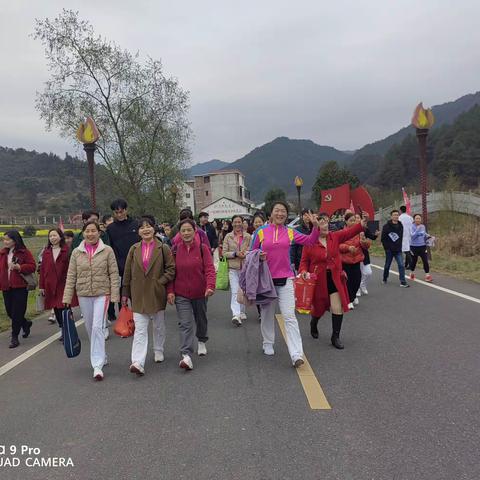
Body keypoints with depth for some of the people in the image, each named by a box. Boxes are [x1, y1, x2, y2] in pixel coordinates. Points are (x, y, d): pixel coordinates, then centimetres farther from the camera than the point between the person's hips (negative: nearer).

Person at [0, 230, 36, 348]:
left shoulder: (24, 252, -6)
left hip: (20, 287, -6)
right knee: (9, 312, 11)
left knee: (17, 312, -2)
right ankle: (26, 324, 38)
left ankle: (14, 337, 10)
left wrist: (18, 267, -22)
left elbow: (32, 266, -9)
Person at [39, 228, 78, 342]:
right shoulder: (46, 251, 10)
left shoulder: (67, 250, -5)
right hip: (51, 286, 5)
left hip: (64, 285, -5)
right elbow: (42, 269, 10)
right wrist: (41, 286, 8)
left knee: (65, 309, -5)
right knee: (56, 309, 11)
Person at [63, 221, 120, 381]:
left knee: (98, 327, -12)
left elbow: (114, 274, -4)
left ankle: (97, 366, -7)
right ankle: (101, 357, 32)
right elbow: (71, 276, 5)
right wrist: (67, 298, 2)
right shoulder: (76, 252, 4)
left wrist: (115, 295, -10)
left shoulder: (107, 251, -4)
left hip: (102, 294, -3)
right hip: (83, 295, 4)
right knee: (90, 329, 13)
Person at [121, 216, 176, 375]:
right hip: (139, 295, 1)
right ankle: (138, 362, -8)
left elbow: (171, 269, -2)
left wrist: (160, 282, -12)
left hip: (157, 294, 0)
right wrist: (125, 293, 5)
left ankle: (158, 351, 38)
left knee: (159, 325, 17)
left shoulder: (163, 248, -3)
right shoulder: (134, 249, 4)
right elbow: (127, 272, 6)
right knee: (139, 329, -5)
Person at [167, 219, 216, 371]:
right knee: (185, 324, -10)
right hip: (181, 294, 0)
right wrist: (170, 291, -6)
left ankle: (202, 342, 46)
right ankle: (186, 356, -10)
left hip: (200, 292, 1)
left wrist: (210, 286, -28)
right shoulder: (175, 250, -2)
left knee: (201, 320, 19)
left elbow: (209, 268, -13)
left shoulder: (202, 248, -7)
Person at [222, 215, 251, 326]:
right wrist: (235, 254, -14)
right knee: (235, 291, -10)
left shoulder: (248, 236, 4)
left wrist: (246, 254, -16)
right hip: (233, 268, -1)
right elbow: (224, 253, 0)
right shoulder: (228, 236, 3)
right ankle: (236, 315, -16)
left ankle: (242, 312, 29)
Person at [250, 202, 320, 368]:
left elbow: (310, 241, 3)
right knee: (267, 314, 15)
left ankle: (296, 355, -7)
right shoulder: (261, 232, 1)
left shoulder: (290, 232, 5)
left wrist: (315, 226, -11)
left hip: (285, 279, 0)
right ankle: (268, 343, 37)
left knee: (290, 316, -7)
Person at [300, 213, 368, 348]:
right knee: (319, 306, 17)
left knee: (338, 307, -5)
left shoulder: (335, 236, -4)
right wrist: (304, 271, -23)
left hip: (335, 278, 2)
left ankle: (335, 337, 13)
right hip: (318, 280, -2)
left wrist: (361, 225, -39)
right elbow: (304, 261, -3)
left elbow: (349, 232, -21)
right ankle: (313, 324, 52)